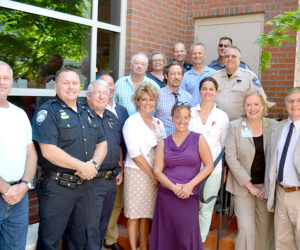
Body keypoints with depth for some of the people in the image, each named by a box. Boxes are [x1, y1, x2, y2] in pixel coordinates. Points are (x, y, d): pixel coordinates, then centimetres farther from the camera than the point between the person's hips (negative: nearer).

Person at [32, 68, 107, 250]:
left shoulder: (88, 113, 13)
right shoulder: (48, 112, -9)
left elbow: (102, 143, 12)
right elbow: (48, 151, -19)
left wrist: (94, 164, -9)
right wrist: (83, 167, -16)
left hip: (83, 185, 7)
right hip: (56, 186, -6)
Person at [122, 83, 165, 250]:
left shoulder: (158, 123, 13)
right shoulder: (132, 122, -6)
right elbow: (135, 154, -12)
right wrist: (151, 173, -9)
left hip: (154, 175, 6)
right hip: (137, 172, -5)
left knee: (148, 213, 12)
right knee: (134, 214, 2)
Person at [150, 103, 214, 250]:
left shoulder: (198, 139, 3)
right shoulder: (164, 143, 8)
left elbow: (209, 166, 0)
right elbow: (157, 170, 3)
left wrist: (190, 185, -11)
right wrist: (174, 188, -11)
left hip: (189, 196, -2)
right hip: (166, 195, 2)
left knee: (187, 238, -5)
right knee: (166, 237, 4)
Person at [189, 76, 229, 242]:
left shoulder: (222, 116, 3)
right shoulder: (190, 113, 2)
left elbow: (225, 145, 11)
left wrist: (224, 168, 10)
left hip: (213, 169, 0)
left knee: (206, 208, 7)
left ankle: (200, 242, 23)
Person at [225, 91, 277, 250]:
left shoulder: (273, 126, 2)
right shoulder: (235, 126, -3)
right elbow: (231, 158, -8)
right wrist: (250, 186, -10)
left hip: (266, 187, 2)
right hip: (243, 187, -2)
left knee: (265, 228, 9)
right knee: (247, 229, -9)